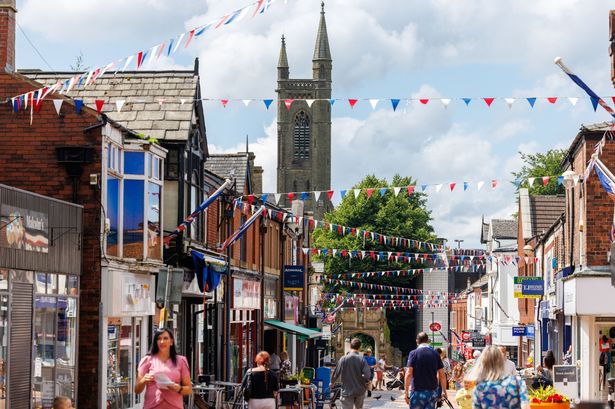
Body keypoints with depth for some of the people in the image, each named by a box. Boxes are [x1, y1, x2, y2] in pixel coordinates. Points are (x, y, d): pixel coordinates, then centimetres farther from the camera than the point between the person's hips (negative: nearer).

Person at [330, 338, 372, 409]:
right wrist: (368, 381, 7)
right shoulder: (362, 360, -8)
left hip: (347, 391, -2)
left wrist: (332, 382, 16)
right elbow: (367, 375, -17)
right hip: (360, 391, 2)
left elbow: (336, 372, -3)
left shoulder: (344, 359, -8)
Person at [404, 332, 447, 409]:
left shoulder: (413, 353, -4)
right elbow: (442, 375, 5)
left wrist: (406, 392, -6)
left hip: (418, 392, -3)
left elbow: (409, 374, -10)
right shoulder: (435, 354, 5)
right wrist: (444, 391, 14)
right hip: (432, 392, 3)